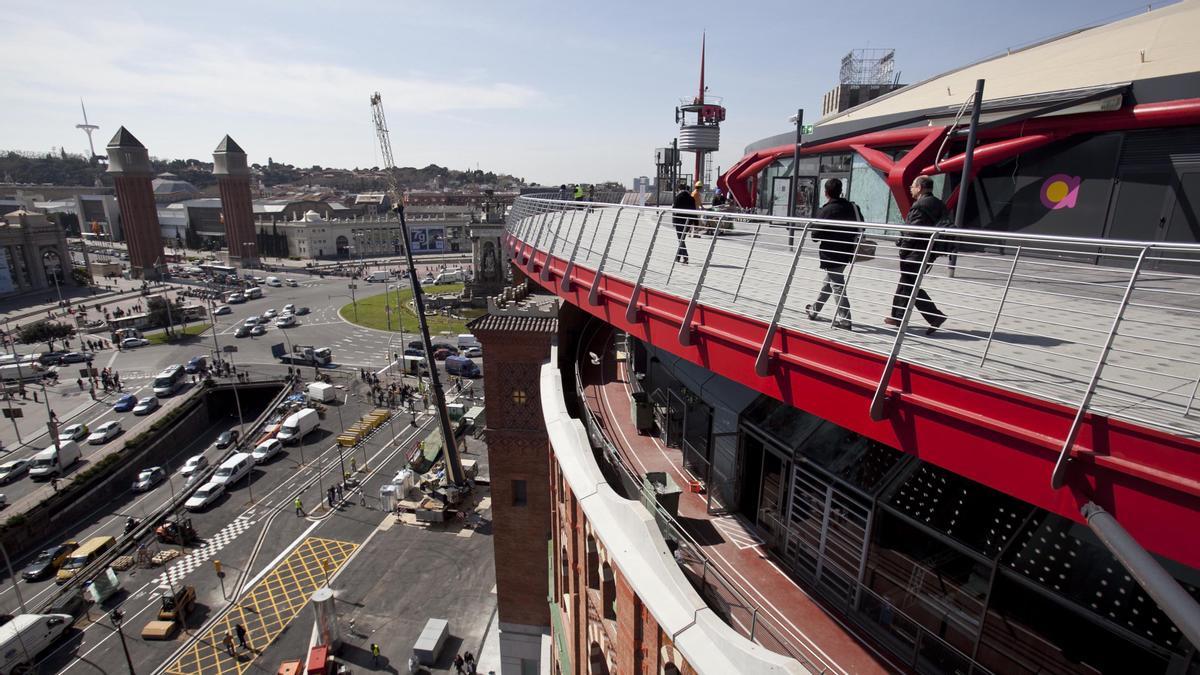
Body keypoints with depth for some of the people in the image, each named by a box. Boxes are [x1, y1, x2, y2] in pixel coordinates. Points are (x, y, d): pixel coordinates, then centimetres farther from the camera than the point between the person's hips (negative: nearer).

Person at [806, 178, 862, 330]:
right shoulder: (850, 207, 5)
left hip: (831, 255, -7)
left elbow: (816, 235, -15)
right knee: (828, 283, 20)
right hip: (846, 253, 7)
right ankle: (814, 310, 33)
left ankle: (844, 320, -6)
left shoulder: (826, 211, -16)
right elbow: (858, 230, 10)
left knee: (837, 287, -5)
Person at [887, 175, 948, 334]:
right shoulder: (939, 205, 13)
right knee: (905, 283, 17)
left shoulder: (920, 206, -16)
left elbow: (913, 232, -20)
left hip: (915, 253, -10)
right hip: (930, 252, 10)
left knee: (909, 286, -4)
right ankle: (898, 317, 24)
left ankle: (935, 316, -8)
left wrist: (903, 250, -13)